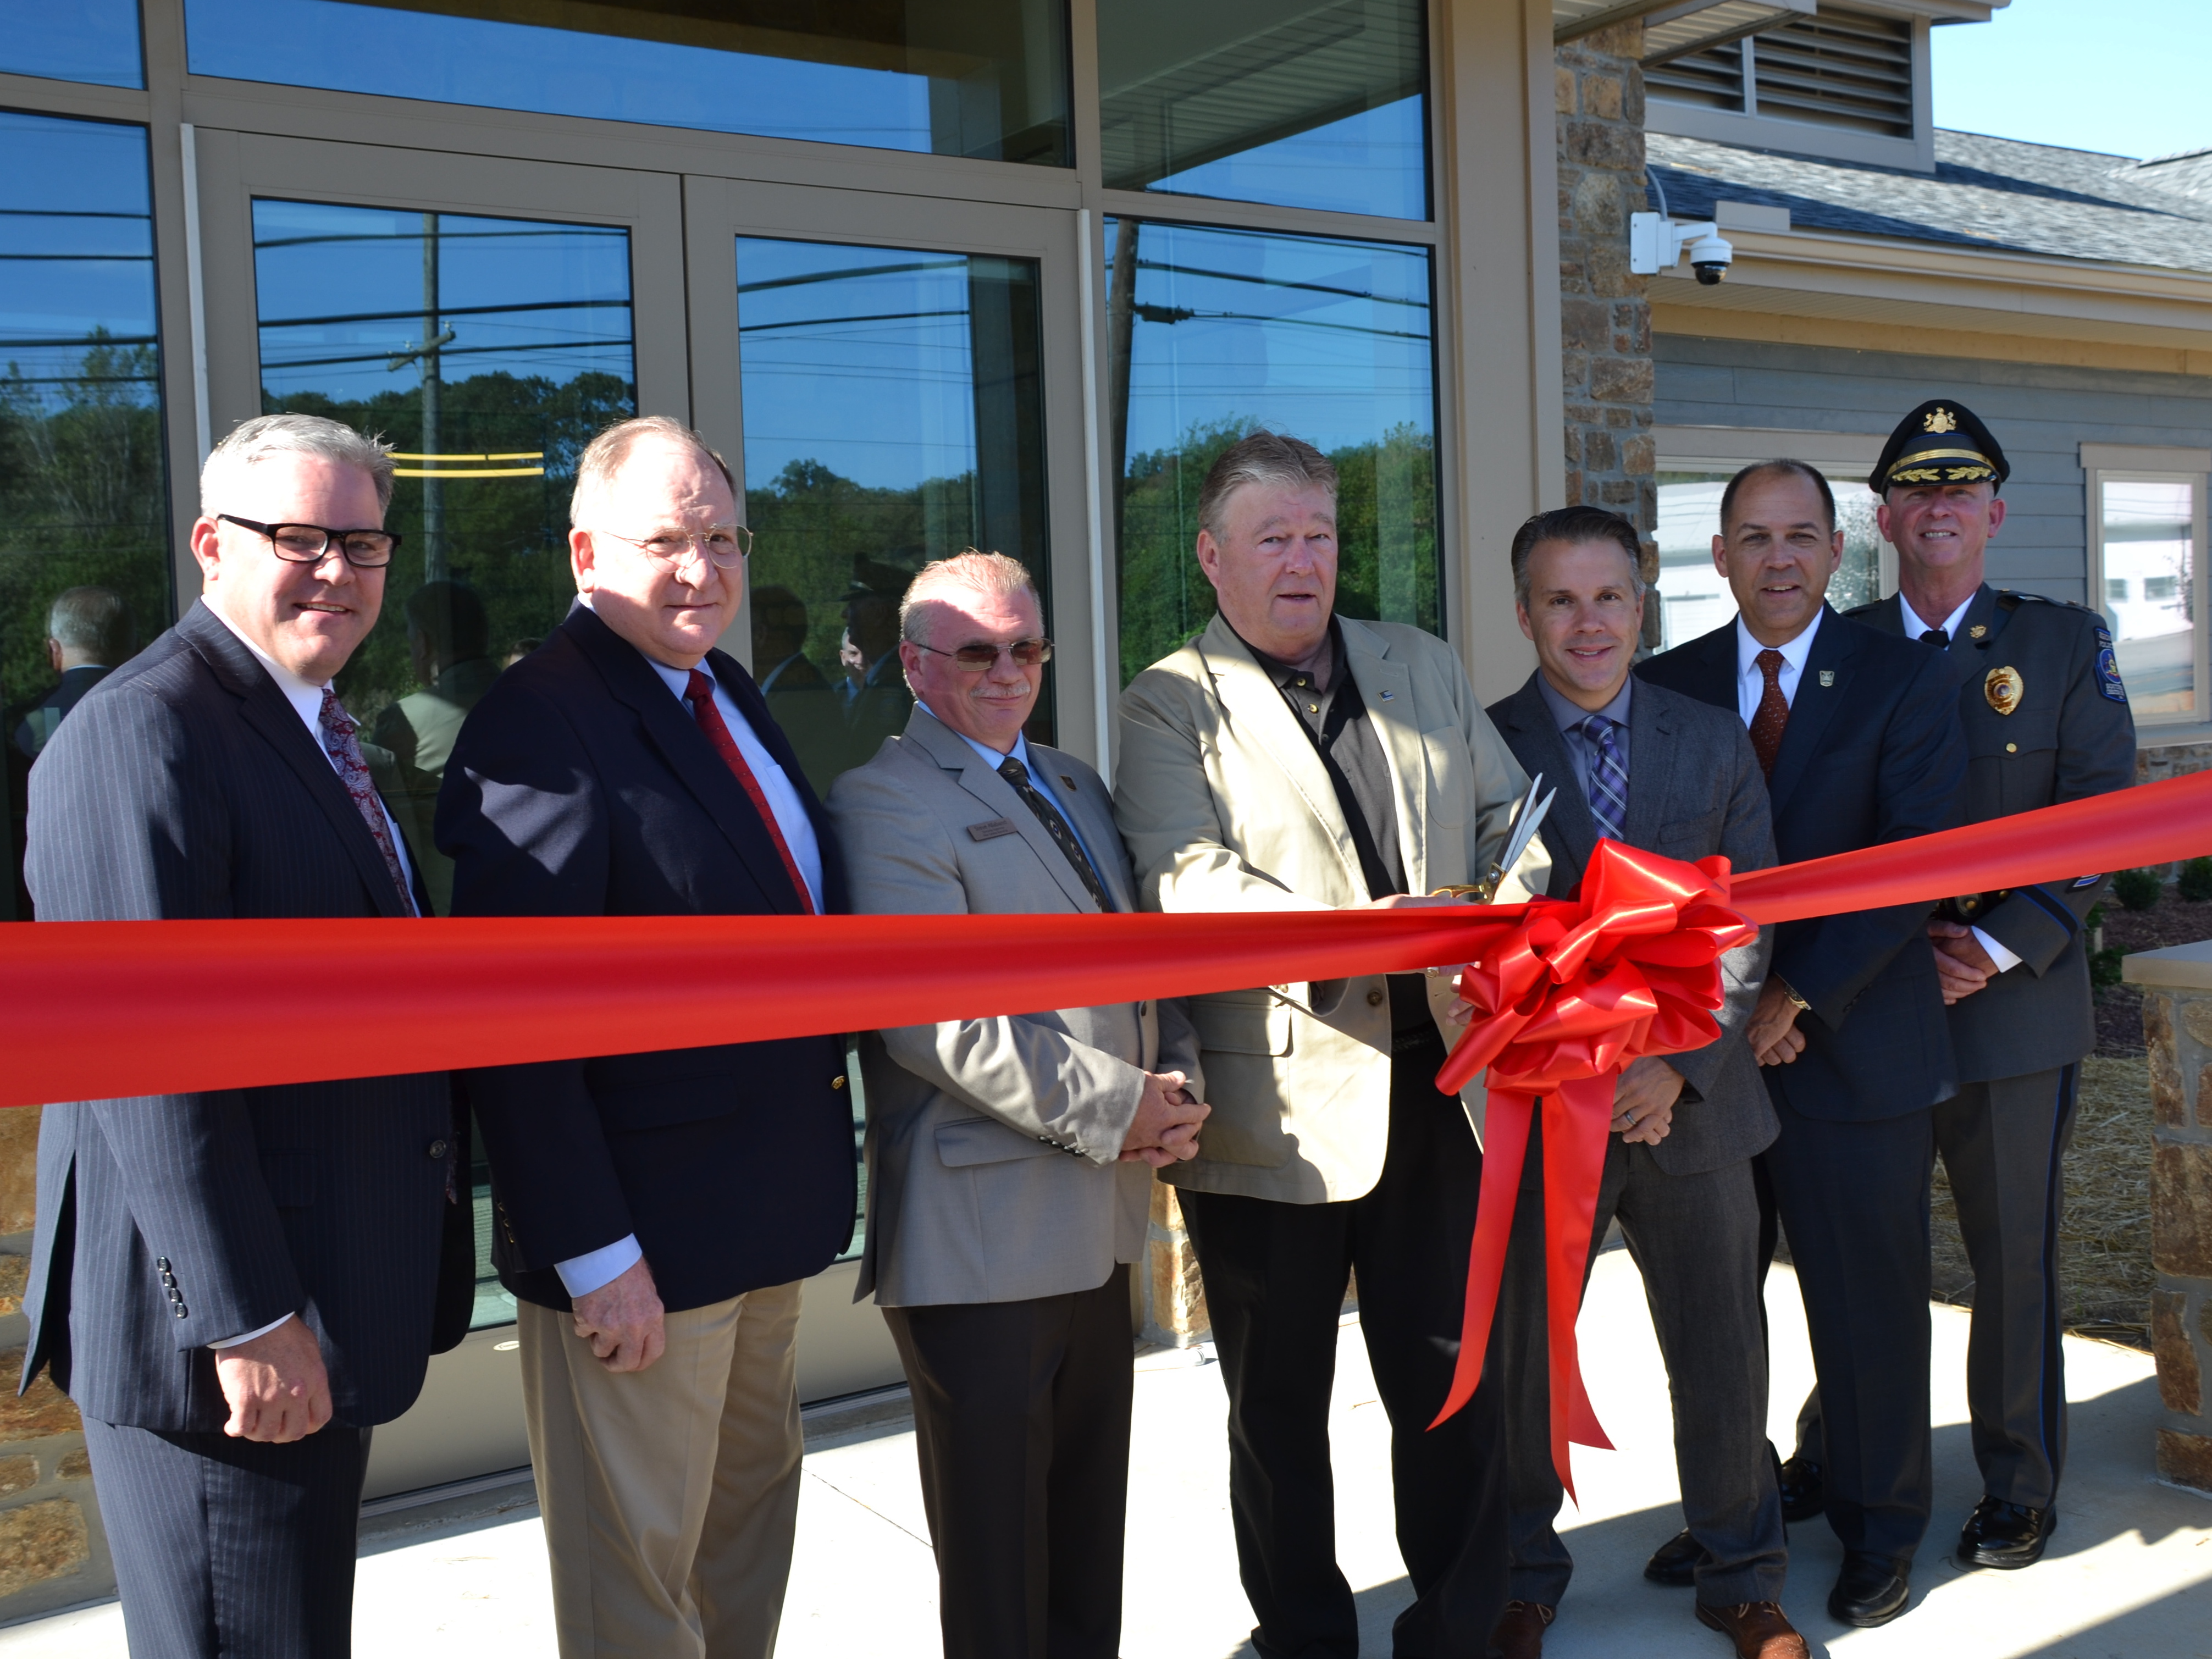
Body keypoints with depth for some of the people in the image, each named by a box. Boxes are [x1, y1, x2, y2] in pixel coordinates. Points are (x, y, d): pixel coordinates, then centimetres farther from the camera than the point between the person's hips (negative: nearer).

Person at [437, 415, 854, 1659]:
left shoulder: (732, 695, 10)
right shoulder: (539, 724, -19)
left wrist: (815, 1165, 12)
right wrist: (594, 1257, -23)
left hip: (770, 1223, 9)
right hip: (643, 1250, -9)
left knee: (754, 1512, 24)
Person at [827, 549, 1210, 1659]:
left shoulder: (1074, 785, 17)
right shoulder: (884, 800, -11)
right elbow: (933, 1017, -21)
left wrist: (1178, 1087, 0)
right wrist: (1113, 1108, -20)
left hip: (1100, 1222, 8)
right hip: (985, 1235, -8)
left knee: (1090, 1529, 20)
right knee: (998, 1555, 5)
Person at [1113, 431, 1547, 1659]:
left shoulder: (1423, 667, 14)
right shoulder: (1171, 705, -3)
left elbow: (1507, 813, 13)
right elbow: (1181, 878, -17)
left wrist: (1510, 910, -9)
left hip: (1436, 1083, 4)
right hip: (1278, 1107, -4)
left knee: (1452, 1378, 13)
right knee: (1279, 1405, 11)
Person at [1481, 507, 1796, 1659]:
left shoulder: (1715, 743, 6)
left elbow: (1747, 920, 1)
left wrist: (1679, 1064, -10)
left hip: (1693, 1102, 2)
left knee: (1722, 1357, 13)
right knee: (1517, 1359, 10)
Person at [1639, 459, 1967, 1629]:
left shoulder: (1905, 680, -1)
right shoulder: (1667, 686, 7)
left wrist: (1798, 996, -14)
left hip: (1854, 1043, -2)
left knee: (1869, 1305, 7)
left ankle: (1880, 1530, 27)